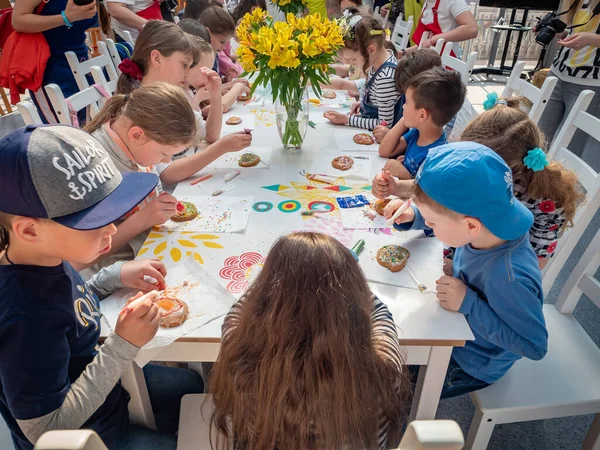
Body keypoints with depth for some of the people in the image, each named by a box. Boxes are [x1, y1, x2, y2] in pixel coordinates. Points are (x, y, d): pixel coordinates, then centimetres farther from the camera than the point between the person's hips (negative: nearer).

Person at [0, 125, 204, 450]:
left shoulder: (46, 258, -16)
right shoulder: (26, 319, -40)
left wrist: (116, 276, -11)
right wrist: (124, 344, -34)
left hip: (103, 386, 7)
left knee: (194, 387, 26)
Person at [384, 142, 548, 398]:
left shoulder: (510, 278, -41)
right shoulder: (491, 222, -22)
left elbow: (535, 346, -28)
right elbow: (446, 215, -1)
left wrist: (469, 304, -34)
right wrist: (412, 215, -20)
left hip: (471, 362, -6)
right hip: (456, 327, 6)